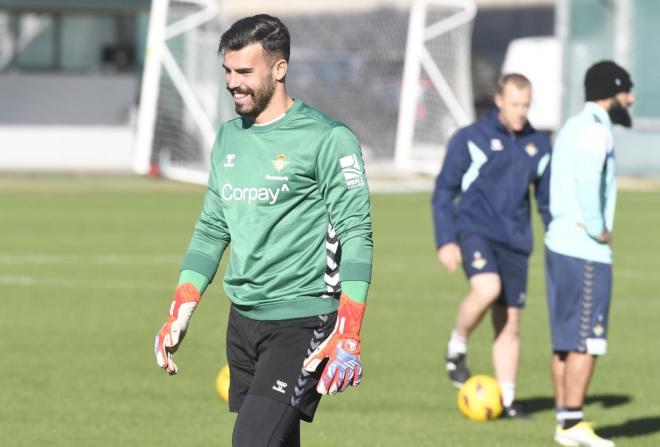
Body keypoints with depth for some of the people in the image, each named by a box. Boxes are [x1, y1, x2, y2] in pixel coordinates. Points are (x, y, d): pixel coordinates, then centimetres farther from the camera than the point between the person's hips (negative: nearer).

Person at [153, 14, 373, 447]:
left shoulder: (328, 139, -9)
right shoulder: (229, 138, 13)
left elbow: (356, 234, -12)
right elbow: (211, 229, 20)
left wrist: (348, 335, -19)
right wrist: (179, 314, 12)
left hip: (302, 320, -7)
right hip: (243, 319, 7)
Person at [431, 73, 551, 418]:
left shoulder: (539, 146, 11)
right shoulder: (470, 139, -1)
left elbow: (548, 201, 20)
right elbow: (444, 192, 1)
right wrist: (445, 241, -7)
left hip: (515, 241, 4)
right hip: (475, 230, -4)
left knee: (509, 322, 3)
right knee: (487, 288, -31)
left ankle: (507, 399, 11)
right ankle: (457, 345, -5)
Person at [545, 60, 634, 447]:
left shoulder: (573, 127, 17)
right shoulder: (596, 131, -13)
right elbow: (587, 179, -28)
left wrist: (595, 228, 6)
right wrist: (598, 229, -16)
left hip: (560, 243, 10)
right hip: (586, 251, -10)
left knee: (566, 339, 12)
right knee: (586, 340, -6)